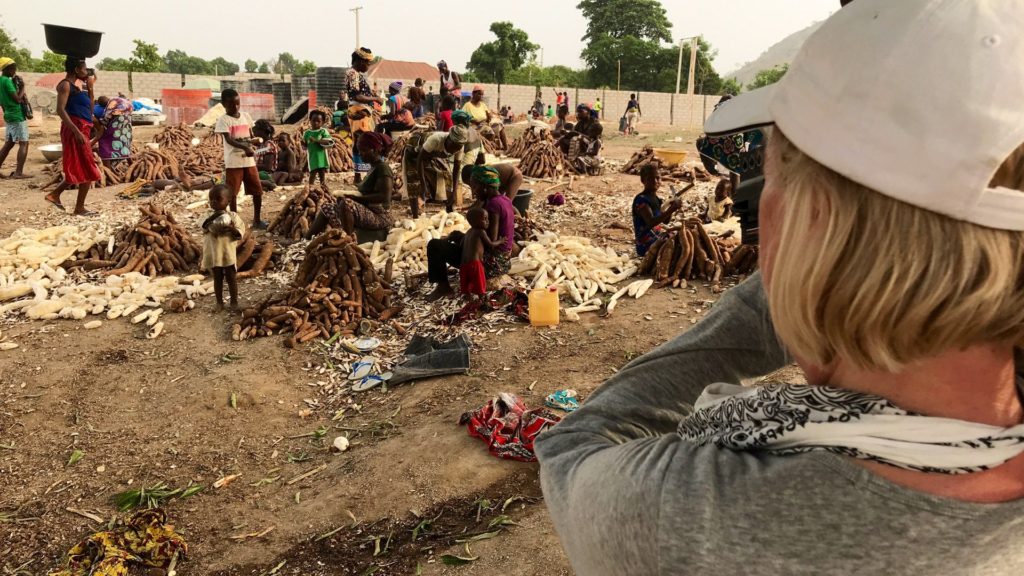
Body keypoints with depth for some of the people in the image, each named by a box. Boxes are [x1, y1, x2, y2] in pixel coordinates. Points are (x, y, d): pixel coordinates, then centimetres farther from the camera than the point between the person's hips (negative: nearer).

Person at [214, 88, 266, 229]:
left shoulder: (246, 116, 9)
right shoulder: (223, 120, -6)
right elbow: (229, 140, -19)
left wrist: (252, 150, -5)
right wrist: (245, 147, -33)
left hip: (249, 161, 5)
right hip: (233, 162, -5)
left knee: (258, 190, 7)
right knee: (233, 192, 2)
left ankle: (257, 220, 19)